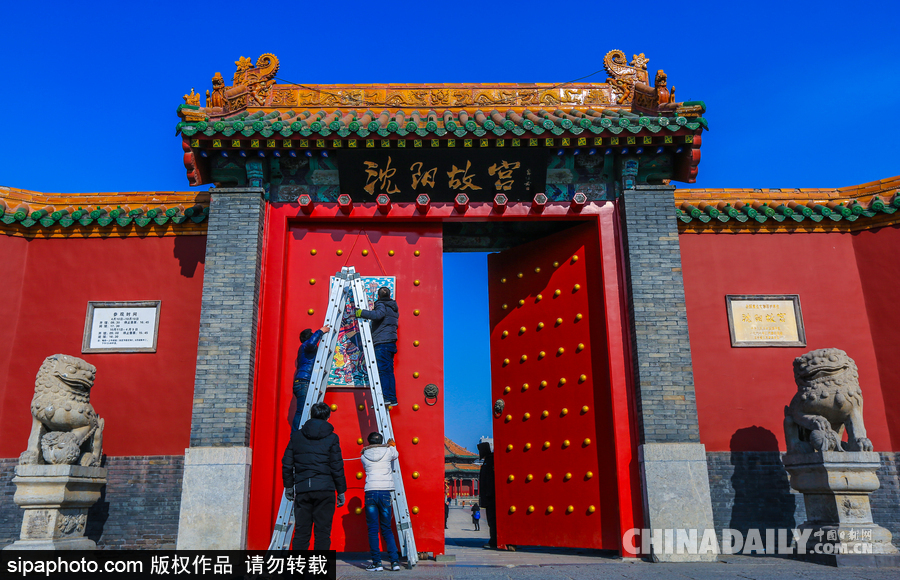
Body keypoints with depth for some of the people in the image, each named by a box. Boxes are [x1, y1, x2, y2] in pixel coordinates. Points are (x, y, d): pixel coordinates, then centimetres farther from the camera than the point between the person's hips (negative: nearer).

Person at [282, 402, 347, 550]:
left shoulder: (296, 436, 7)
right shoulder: (331, 438, -2)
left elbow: (287, 464, 8)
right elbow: (337, 467, -3)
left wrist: (288, 486, 19)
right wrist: (341, 491, 5)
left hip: (302, 489, 3)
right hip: (325, 489, -2)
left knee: (301, 531, 9)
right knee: (323, 531, 3)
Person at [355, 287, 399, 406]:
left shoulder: (381, 305, -5)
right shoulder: (394, 308, 21)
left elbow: (378, 315, -26)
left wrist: (361, 313, -21)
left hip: (382, 343, -8)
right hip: (391, 343, 8)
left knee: (382, 371, -9)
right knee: (389, 371, 10)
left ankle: (385, 397, -13)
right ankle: (392, 399, 10)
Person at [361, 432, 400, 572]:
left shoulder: (364, 456, 6)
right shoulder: (388, 451, 3)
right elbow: (396, 455, 26)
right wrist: (392, 446, 48)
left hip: (370, 493, -1)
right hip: (385, 493, 1)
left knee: (373, 530, 5)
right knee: (387, 529, 11)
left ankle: (376, 562, 3)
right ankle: (395, 561, 5)